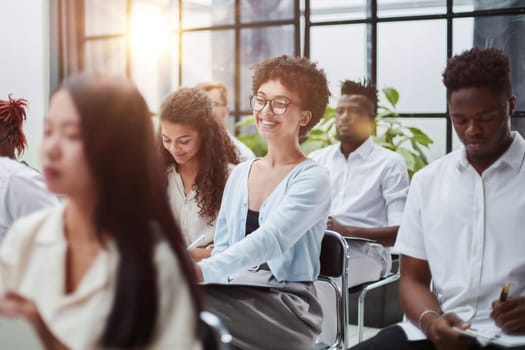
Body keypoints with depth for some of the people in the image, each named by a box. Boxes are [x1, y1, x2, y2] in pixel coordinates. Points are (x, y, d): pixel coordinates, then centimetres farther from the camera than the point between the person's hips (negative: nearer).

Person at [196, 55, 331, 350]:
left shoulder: (312, 179, -6)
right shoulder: (240, 174, 14)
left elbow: (270, 240, -21)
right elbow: (222, 246, 13)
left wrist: (201, 271, -34)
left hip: (286, 308, -5)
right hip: (235, 297, 5)